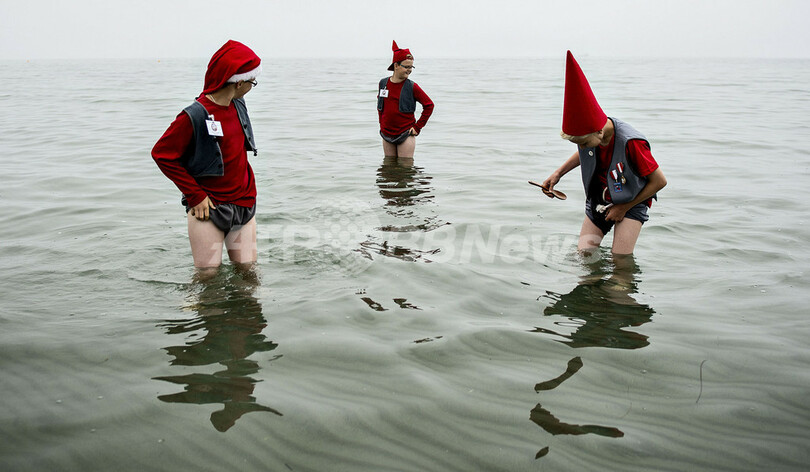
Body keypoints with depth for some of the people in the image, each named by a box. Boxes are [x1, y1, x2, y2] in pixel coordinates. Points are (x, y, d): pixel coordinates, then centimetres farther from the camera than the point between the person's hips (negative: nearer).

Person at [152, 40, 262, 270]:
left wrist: (250, 191, 12)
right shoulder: (195, 115, -18)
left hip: (244, 205, 6)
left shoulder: (238, 105, 5)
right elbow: (162, 154, -12)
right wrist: (195, 195, -12)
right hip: (208, 207, -6)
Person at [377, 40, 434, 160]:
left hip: (406, 135, -4)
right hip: (387, 134, 4)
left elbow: (429, 105, -2)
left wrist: (418, 127, -4)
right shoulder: (383, 83, 3)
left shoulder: (411, 87, -8)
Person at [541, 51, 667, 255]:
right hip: (597, 201, 5)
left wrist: (624, 207, -12)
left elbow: (659, 181, -18)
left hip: (630, 203, -5)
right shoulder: (587, 134, -14)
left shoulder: (630, 143, -31)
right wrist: (558, 173, -1)